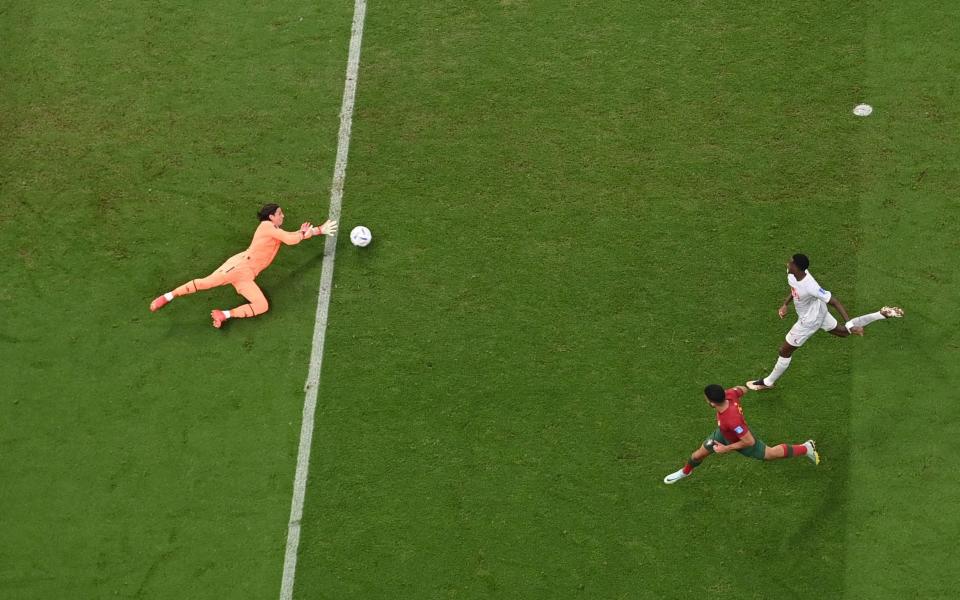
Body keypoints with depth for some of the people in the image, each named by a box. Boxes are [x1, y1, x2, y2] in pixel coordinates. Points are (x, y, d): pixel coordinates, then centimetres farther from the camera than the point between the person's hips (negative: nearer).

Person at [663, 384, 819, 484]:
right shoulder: (729, 394, -33)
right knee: (697, 455, 18)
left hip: (743, 441, -6)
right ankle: (686, 471, 52)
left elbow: (749, 441, -38)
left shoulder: (732, 419, -51)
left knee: (771, 454, 20)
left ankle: (806, 448, 40)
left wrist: (726, 449, -29)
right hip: (723, 433, 6)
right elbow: (742, 389, -9)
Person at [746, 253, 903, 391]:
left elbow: (835, 302, -36)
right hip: (819, 311, 8)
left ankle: (768, 382, 27)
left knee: (785, 351, 7)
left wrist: (850, 324, -36)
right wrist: (785, 304, 3)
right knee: (842, 332, 29)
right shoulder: (792, 274, -19)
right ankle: (881, 314, 28)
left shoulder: (810, 286, -42)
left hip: (810, 320, -8)